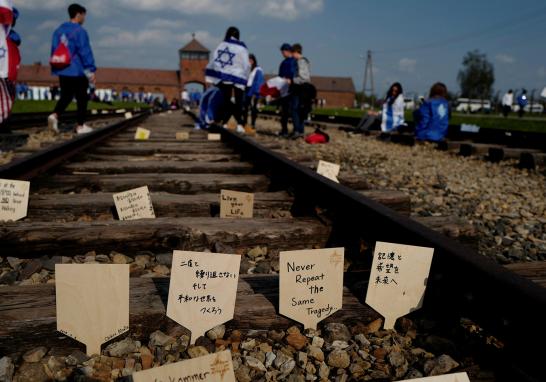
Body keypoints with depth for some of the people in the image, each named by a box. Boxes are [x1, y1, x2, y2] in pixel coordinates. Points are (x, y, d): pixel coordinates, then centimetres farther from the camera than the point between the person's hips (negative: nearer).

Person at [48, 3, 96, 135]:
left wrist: (55, 69, 20)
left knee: (66, 96, 12)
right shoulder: (80, 31, -11)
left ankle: (55, 115, -12)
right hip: (78, 71, -6)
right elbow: (85, 52, -14)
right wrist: (91, 70, -9)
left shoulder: (59, 30, 12)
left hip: (62, 71, 6)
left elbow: (54, 51, 14)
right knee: (81, 98, 4)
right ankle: (81, 126, 8)